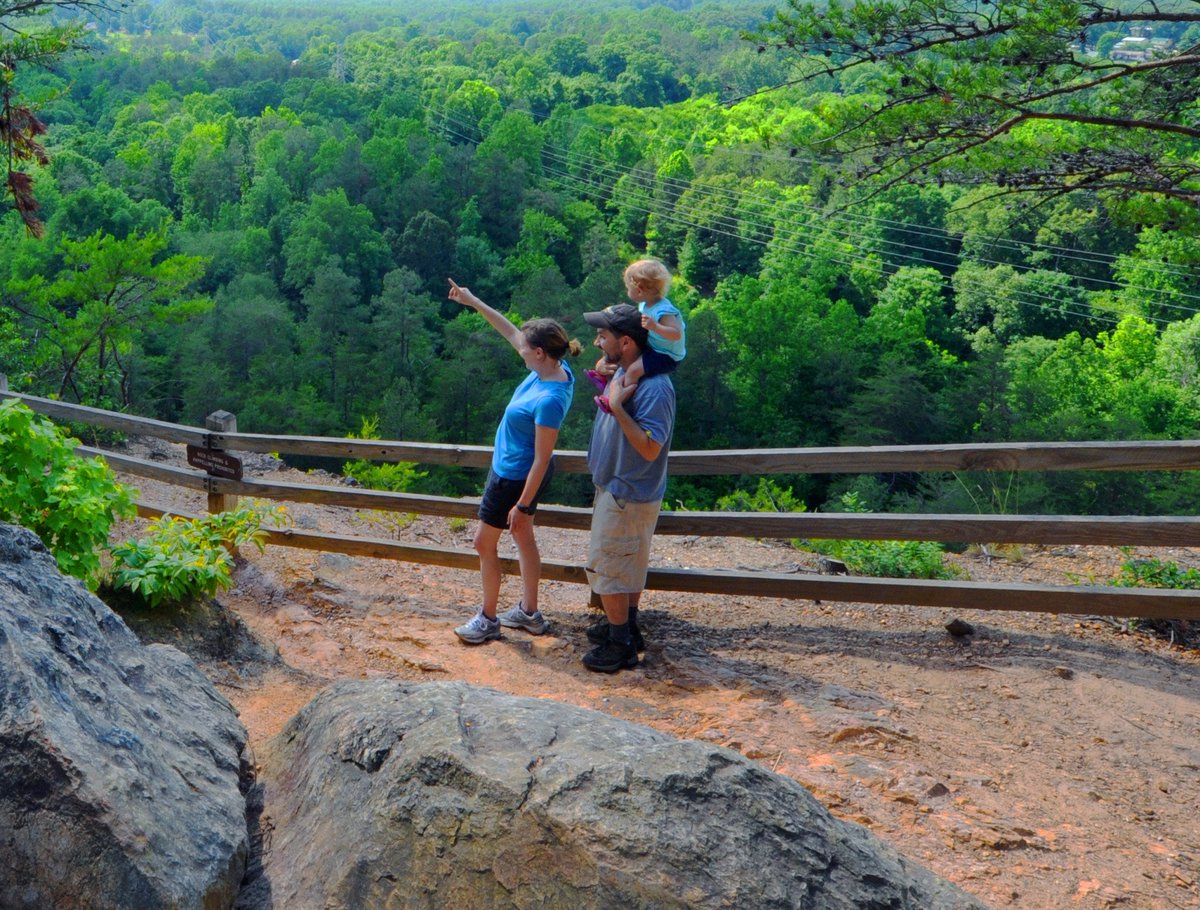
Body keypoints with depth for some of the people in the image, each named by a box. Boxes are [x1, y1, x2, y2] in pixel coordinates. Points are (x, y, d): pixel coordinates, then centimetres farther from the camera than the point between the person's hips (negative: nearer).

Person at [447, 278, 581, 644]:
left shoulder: (550, 400, -34)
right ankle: (529, 612, 35)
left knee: (484, 543, 7)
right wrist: (473, 302, 6)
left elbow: (542, 460, -28)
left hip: (515, 477, -9)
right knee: (523, 537, 21)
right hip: (518, 471, 9)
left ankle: (488, 618, 22)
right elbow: (510, 332, 4)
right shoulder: (553, 368, -9)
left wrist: (522, 506, -21)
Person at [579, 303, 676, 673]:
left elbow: (650, 448, -31)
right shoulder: (621, 372, 5)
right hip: (617, 488, 10)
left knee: (605, 566, -1)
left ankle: (621, 645, 11)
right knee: (629, 565, 21)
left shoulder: (654, 386, -26)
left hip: (628, 496, -10)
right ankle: (626, 627, 36)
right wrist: (606, 388, 8)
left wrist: (616, 406, -31)